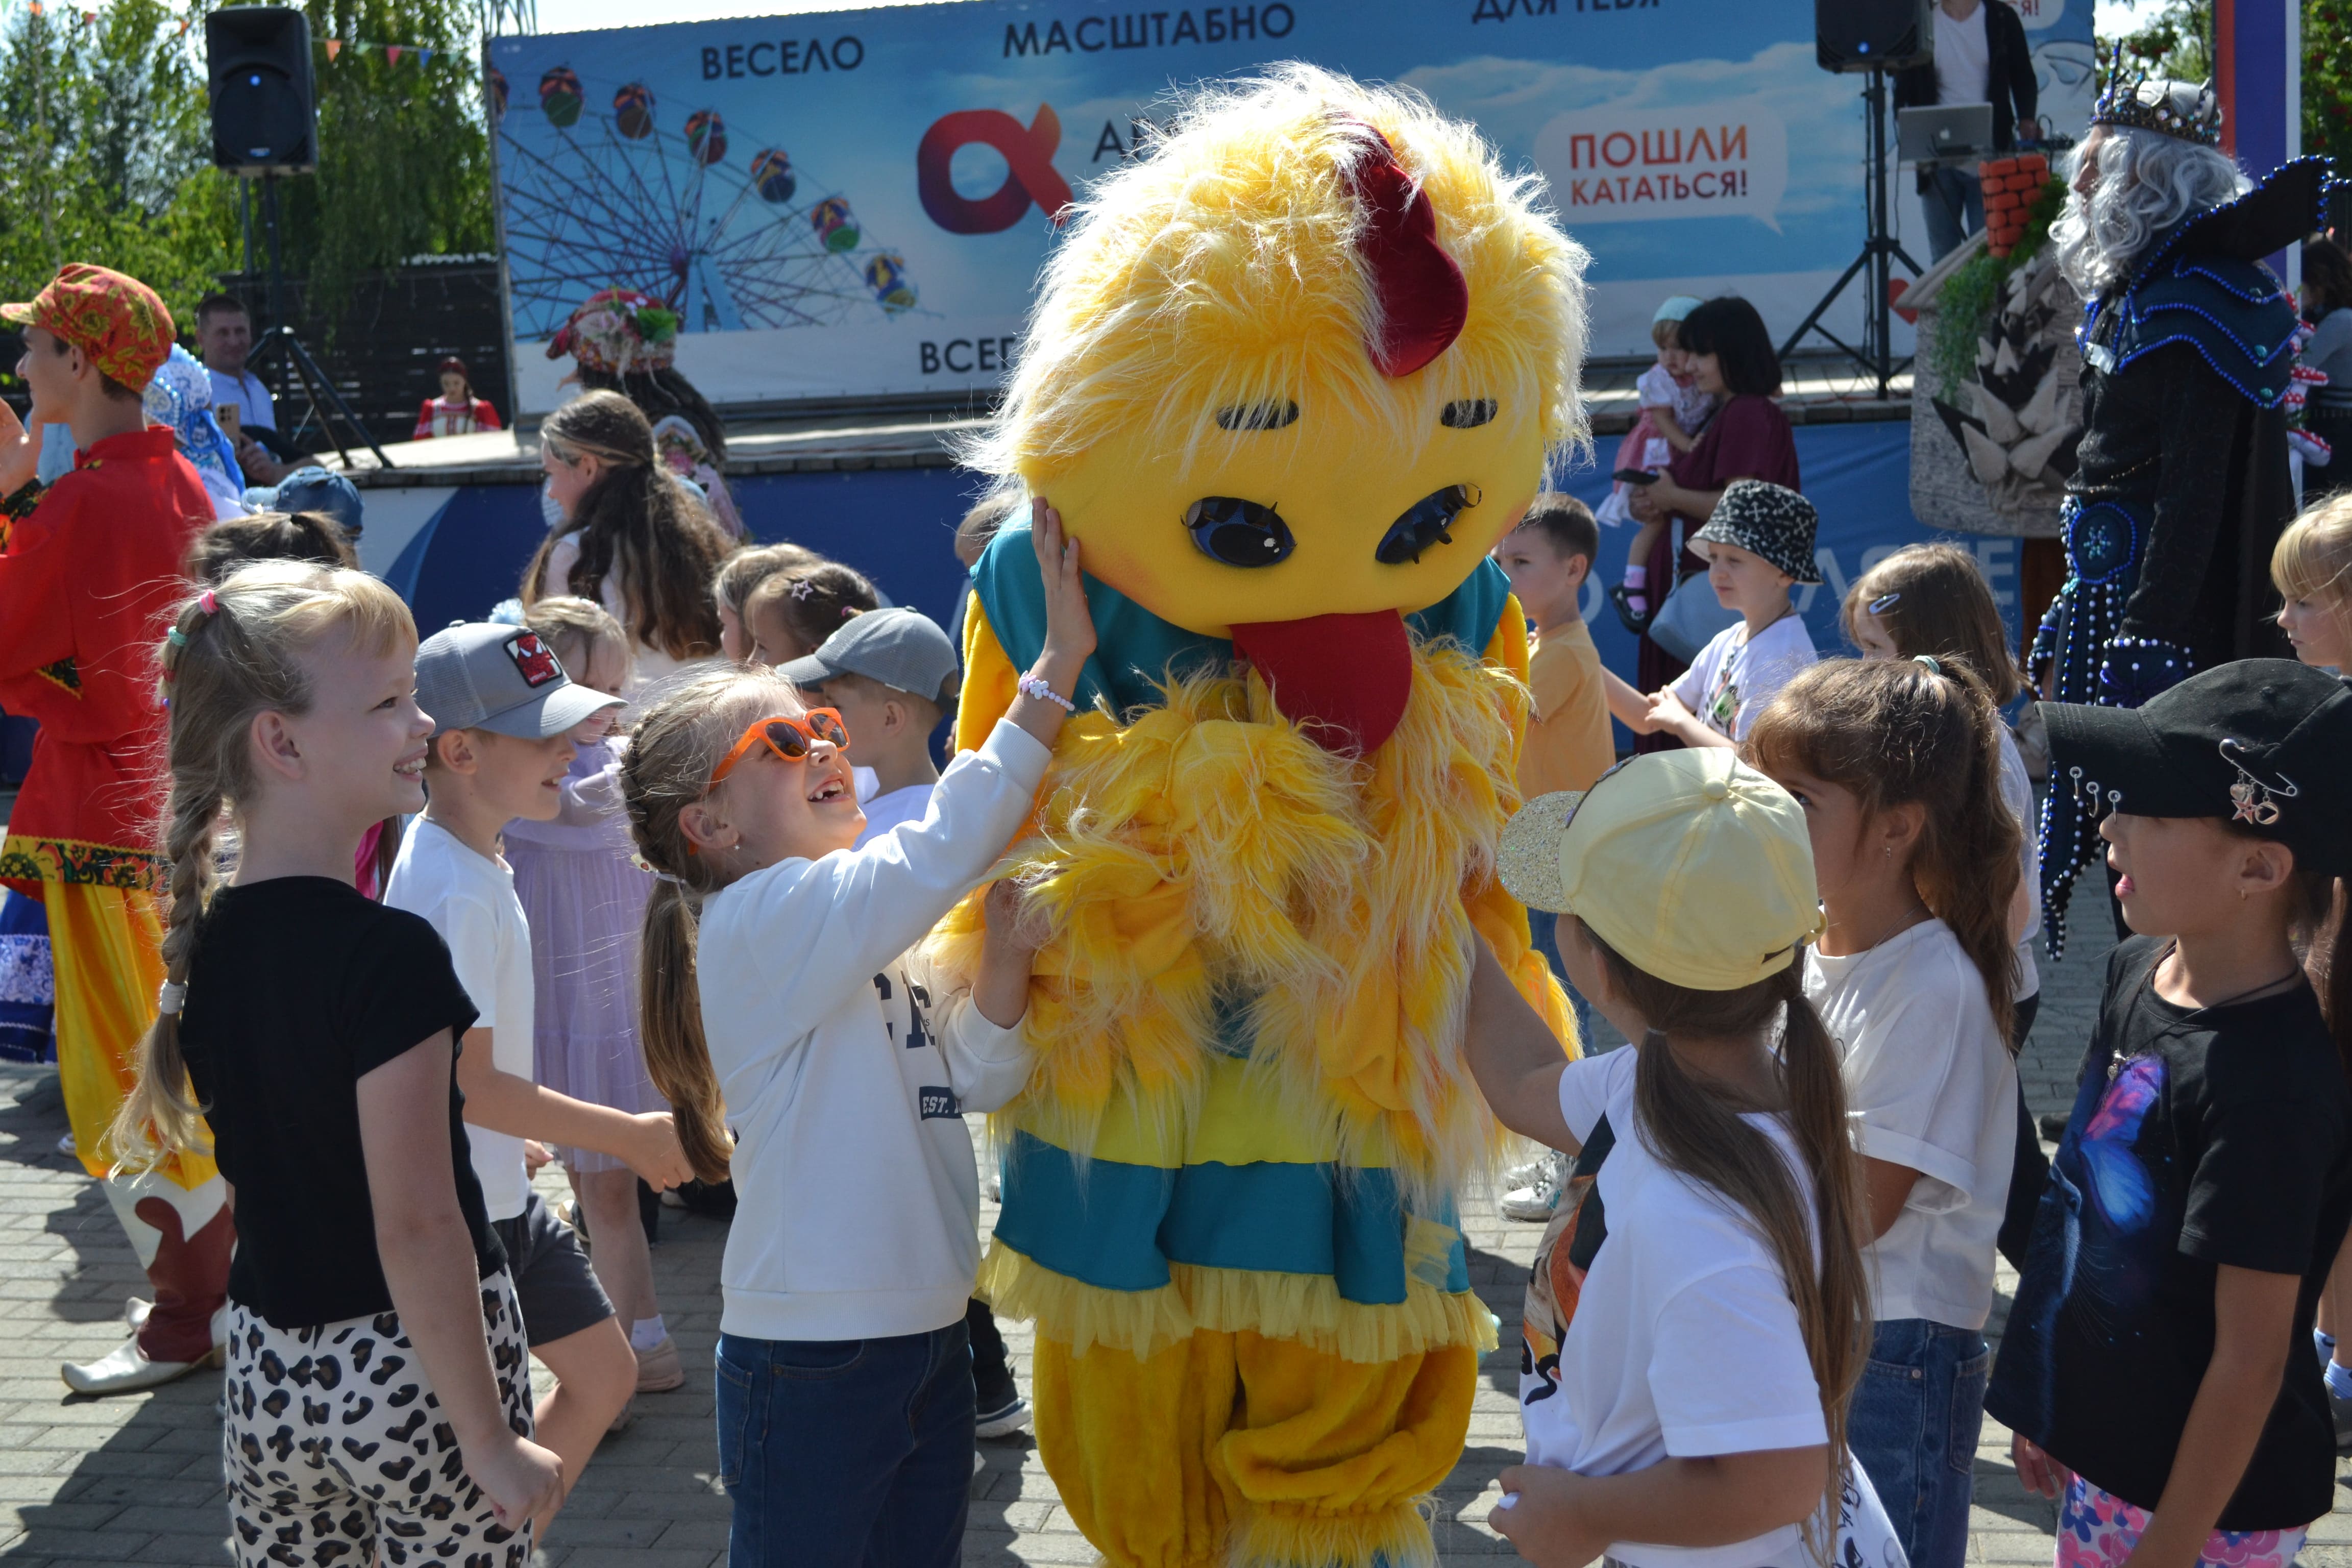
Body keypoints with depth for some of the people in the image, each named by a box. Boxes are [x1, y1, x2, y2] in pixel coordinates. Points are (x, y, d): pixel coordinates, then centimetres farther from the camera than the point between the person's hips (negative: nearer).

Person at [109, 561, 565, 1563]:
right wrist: (492, 1442, -16)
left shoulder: (204, 945, 2)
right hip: (411, 1368, -7)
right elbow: (415, 1226, -22)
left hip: (267, 1371, 7)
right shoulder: (390, 955, -20)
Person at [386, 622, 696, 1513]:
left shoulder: (475, 862, 5)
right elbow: (468, 1082, -25)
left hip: (507, 1197, 10)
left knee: (603, 1375, 18)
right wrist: (632, 1138, -20)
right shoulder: (452, 890, -25)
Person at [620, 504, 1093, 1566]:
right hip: (810, 1367, -8)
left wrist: (1005, 956, -13)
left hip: (928, 1346, 8)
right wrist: (1061, 664, -26)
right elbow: (939, 852, -26)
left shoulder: (863, 930, 10)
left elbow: (976, 1077, 5)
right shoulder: (761, 920, -15)